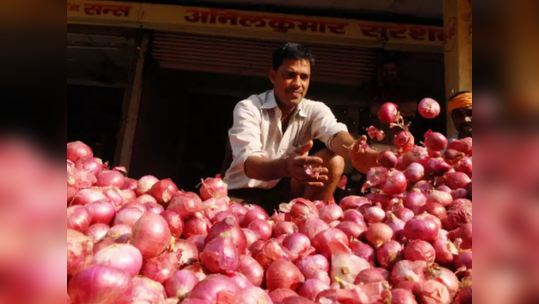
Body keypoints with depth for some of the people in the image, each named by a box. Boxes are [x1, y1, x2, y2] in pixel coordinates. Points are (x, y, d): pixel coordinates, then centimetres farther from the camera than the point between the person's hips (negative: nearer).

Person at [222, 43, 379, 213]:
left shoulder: (315, 110, -3)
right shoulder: (248, 108, -13)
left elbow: (334, 132, -25)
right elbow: (249, 163, -29)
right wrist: (286, 167, -52)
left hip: (285, 192, 4)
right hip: (244, 193, -3)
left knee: (334, 161, -19)